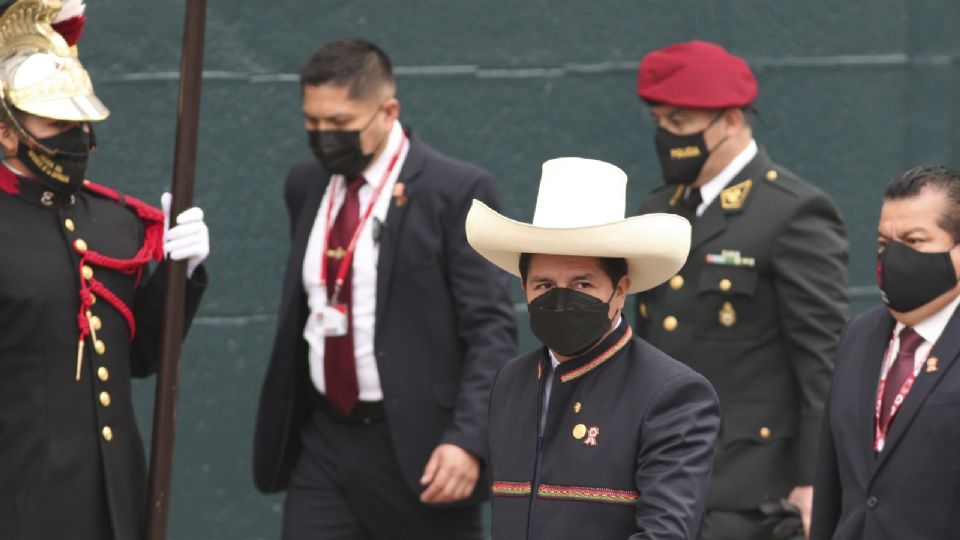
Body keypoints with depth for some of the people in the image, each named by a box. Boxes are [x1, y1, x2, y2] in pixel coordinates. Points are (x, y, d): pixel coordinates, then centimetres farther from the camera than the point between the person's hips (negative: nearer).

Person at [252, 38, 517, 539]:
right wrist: (280, 429, 16)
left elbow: (490, 330, -11)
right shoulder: (307, 185, 11)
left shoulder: (456, 192, -9)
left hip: (416, 449, -5)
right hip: (322, 444, 5)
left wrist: (467, 441, -21)